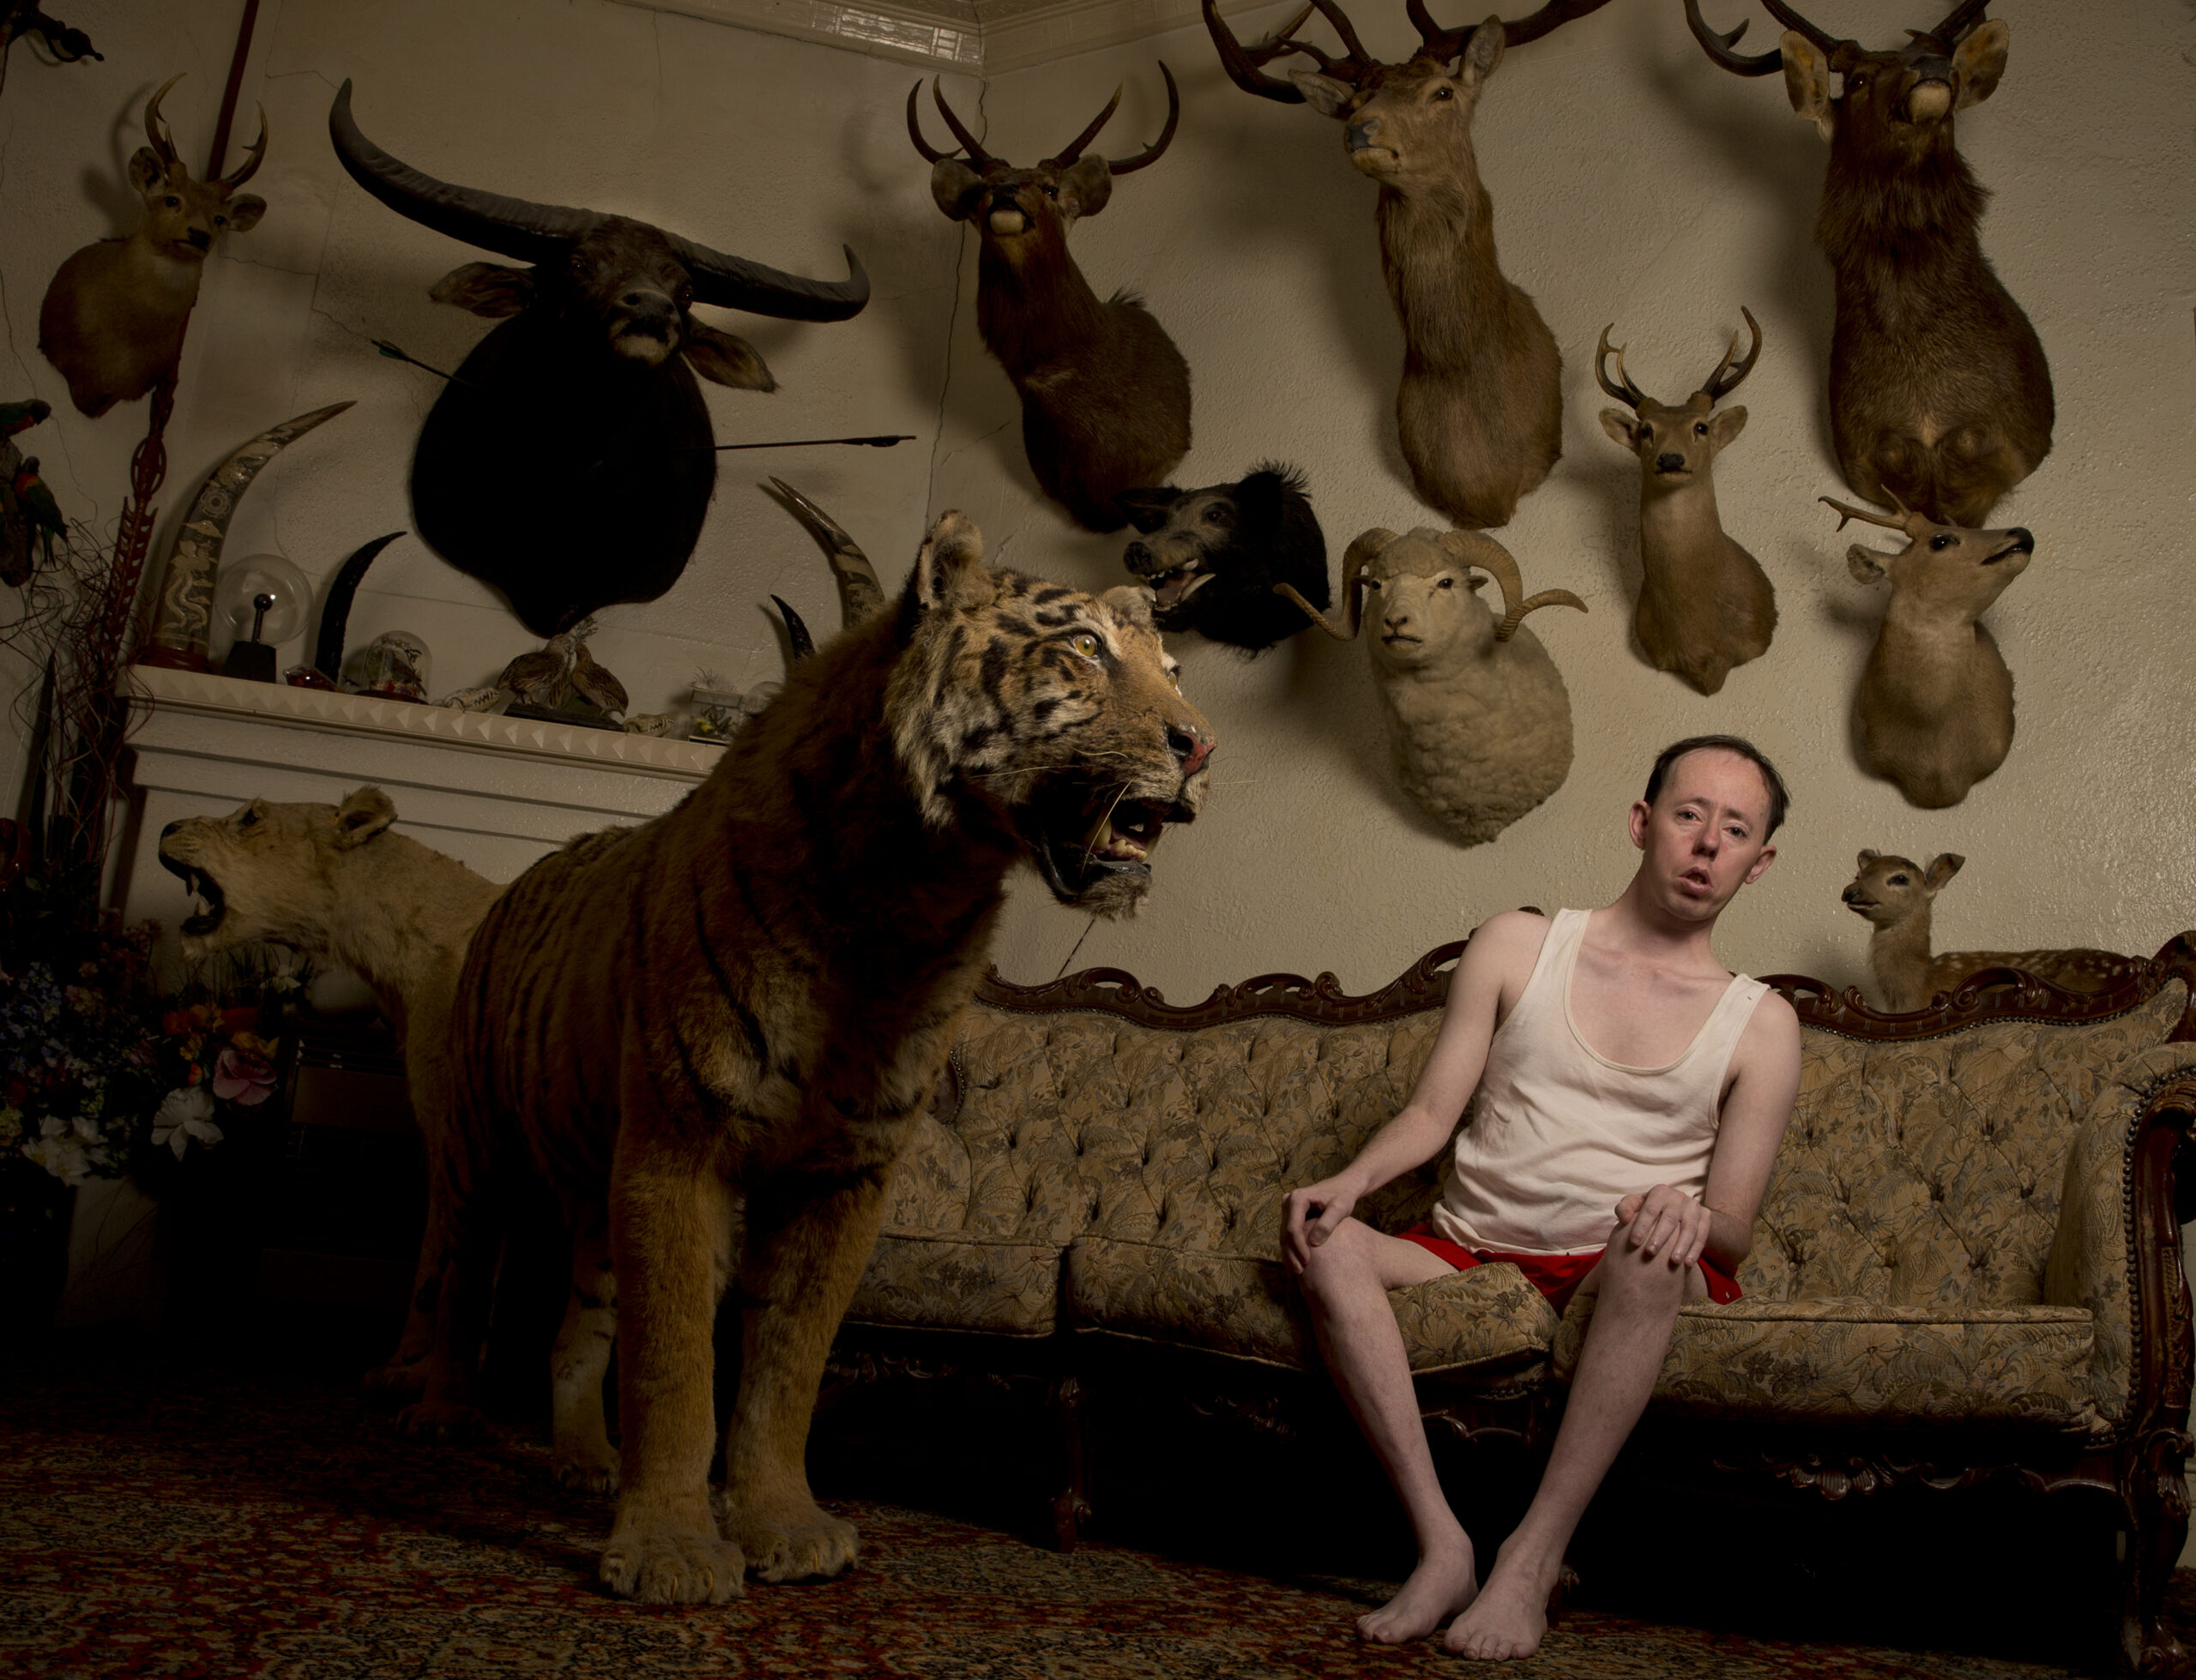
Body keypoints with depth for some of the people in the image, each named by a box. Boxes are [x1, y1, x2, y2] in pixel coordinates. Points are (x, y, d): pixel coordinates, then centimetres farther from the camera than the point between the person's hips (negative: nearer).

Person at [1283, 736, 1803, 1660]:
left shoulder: (1760, 1022, 8)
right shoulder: (1518, 945, 10)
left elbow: (1734, 1230, 4)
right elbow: (1431, 1111, 6)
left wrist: (1696, 1215, -22)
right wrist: (1350, 1179, -14)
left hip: (1619, 1273, -1)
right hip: (1471, 1254, 2)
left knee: (1652, 1249, -37)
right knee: (1327, 1244, -27)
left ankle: (1535, 1553, -29)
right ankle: (1443, 1543, -28)